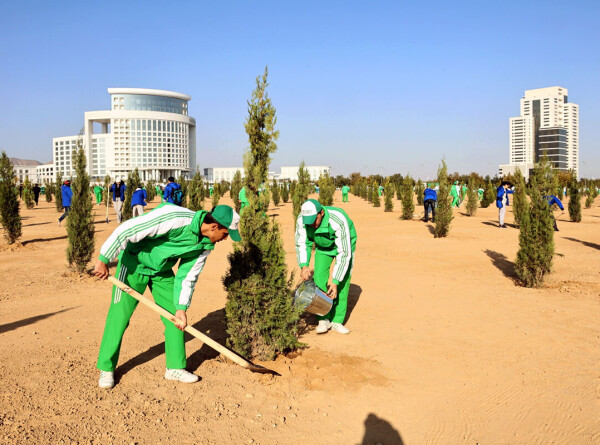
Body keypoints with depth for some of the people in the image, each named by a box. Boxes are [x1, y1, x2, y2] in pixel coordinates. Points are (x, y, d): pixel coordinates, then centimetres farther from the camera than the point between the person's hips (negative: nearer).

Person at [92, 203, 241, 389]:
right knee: (119, 316, -3)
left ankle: (175, 367, 19)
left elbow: (187, 277, -2)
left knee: (175, 317, 3)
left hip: (163, 272, 6)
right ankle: (106, 369, 17)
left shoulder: (206, 244, -10)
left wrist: (181, 308, -10)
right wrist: (103, 260, -27)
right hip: (134, 264, -6)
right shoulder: (174, 218, -35)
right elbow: (126, 230, -32)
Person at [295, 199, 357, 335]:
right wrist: (304, 266, -31)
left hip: (345, 245, -3)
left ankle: (337, 321, -3)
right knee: (319, 279, -12)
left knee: (343, 281, -12)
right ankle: (324, 319, -3)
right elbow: (301, 244, -13)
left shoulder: (339, 221, -42)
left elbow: (344, 254, -37)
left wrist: (335, 282, -37)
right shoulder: (302, 219, -28)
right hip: (322, 246, 3)